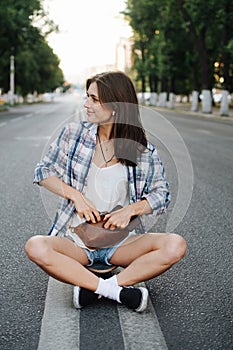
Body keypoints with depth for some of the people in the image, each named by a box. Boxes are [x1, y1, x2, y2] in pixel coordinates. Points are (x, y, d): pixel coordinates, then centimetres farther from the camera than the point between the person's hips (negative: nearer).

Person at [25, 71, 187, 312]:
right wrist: (75, 195, -10)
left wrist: (131, 210, -16)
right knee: (35, 247, -31)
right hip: (76, 240, 0)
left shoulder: (143, 151, -2)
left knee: (175, 245, -26)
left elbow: (161, 195, 4)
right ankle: (116, 292, -25)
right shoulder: (74, 133, 0)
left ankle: (93, 289, -22)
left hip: (121, 242, 0)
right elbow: (43, 172, 7)